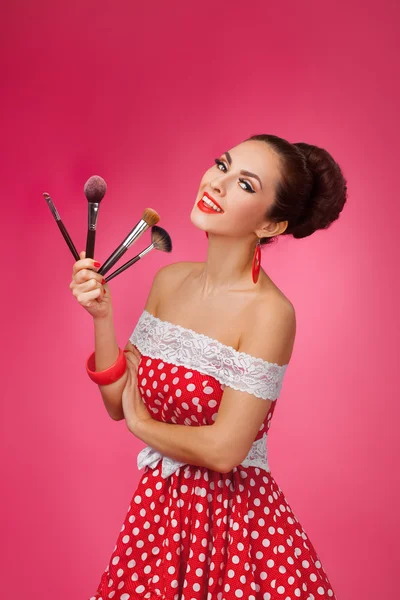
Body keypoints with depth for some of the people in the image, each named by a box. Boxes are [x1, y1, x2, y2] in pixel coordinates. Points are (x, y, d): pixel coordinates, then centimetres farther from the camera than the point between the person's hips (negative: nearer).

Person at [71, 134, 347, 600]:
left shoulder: (269, 312, -21)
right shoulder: (170, 280, -1)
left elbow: (223, 450, -21)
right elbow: (118, 404, 3)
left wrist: (141, 423, -6)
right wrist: (102, 317, -9)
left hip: (234, 518, -6)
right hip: (157, 506, 6)